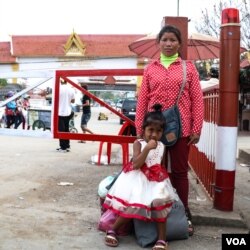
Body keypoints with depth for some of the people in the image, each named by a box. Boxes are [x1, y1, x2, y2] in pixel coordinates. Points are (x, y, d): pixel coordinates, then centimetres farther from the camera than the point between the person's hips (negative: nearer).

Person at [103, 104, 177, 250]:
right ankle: (113, 230, 8)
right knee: (133, 205, -15)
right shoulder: (138, 143, -5)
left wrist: (163, 178, 1)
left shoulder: (162, 146, 9)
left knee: (160, 203, -19)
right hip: (139, 179, -3)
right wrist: (147, 148, -22)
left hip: (156, 180, 4)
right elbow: (136, 164, -17)